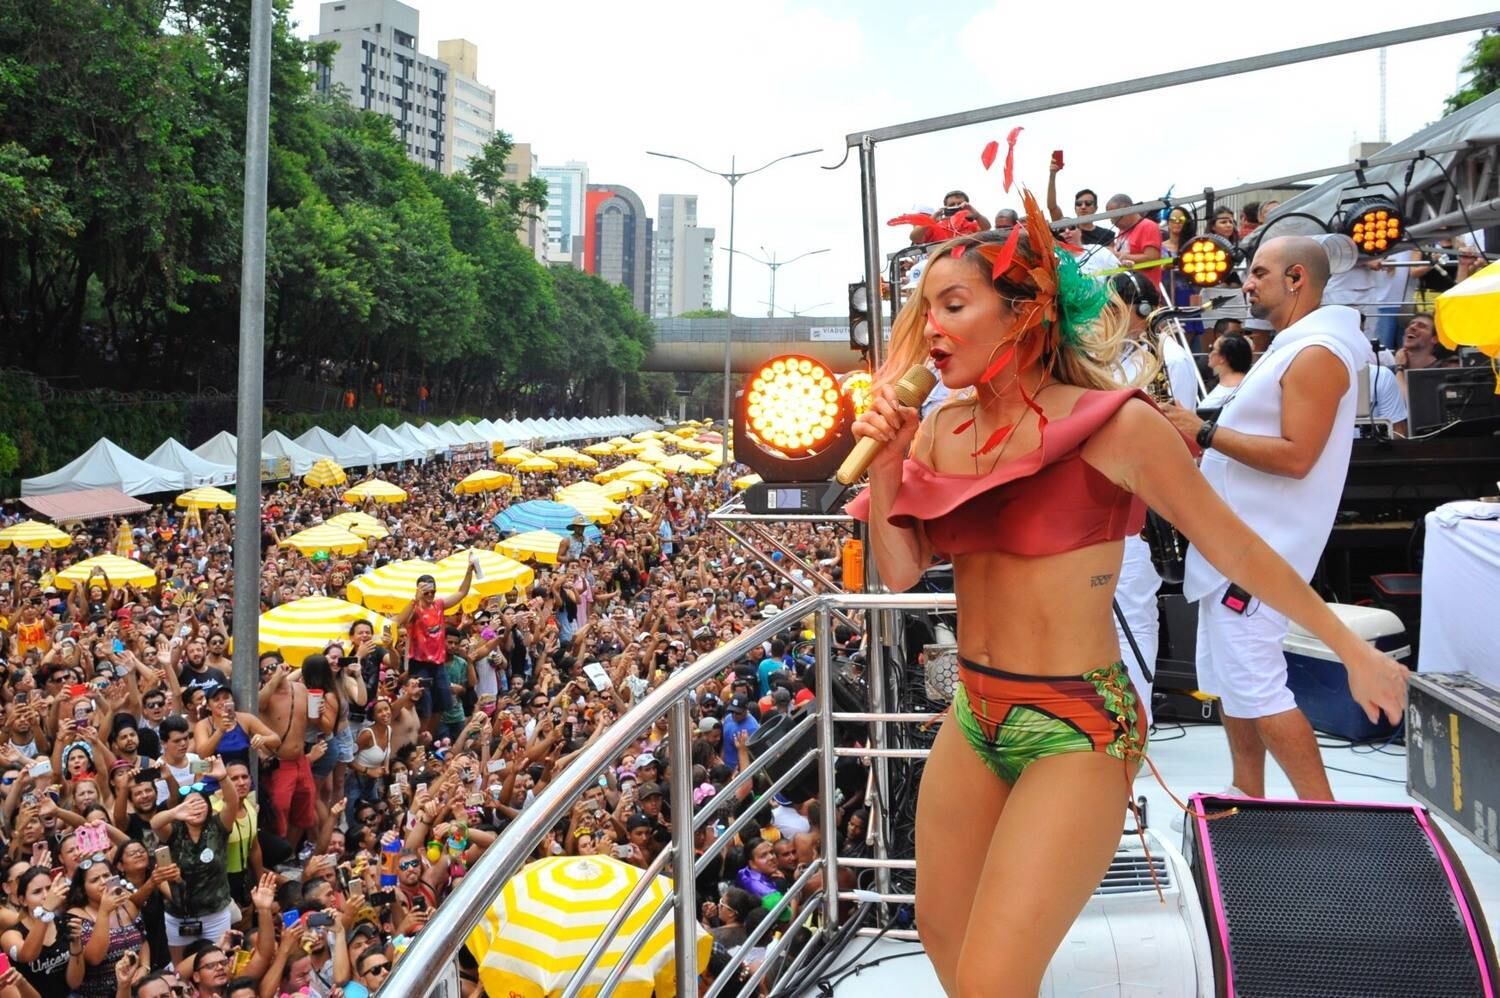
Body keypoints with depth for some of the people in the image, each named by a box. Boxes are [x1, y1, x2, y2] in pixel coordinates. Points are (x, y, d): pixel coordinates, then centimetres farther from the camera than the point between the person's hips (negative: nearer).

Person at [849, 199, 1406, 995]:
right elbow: (900, 572, 3)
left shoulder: (1110, 426, -15)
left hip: (1075, 730, -6)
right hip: (975, 717, 7)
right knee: (939, 928, 20)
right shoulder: (941, 431, 2)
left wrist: (1352, 650, 4)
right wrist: (883, 464, -12)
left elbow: (1233, 547, -5)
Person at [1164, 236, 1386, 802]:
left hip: (1258, 549, -11)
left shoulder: (1318, 352, -15)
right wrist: (1198, 434, 7)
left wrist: (1205, 433, -19)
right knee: (1227, 677, 15)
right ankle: (1247, 797, 26)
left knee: (1253, 683, -9)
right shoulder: (1289, 349, 17)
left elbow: (1295, 457, -23)